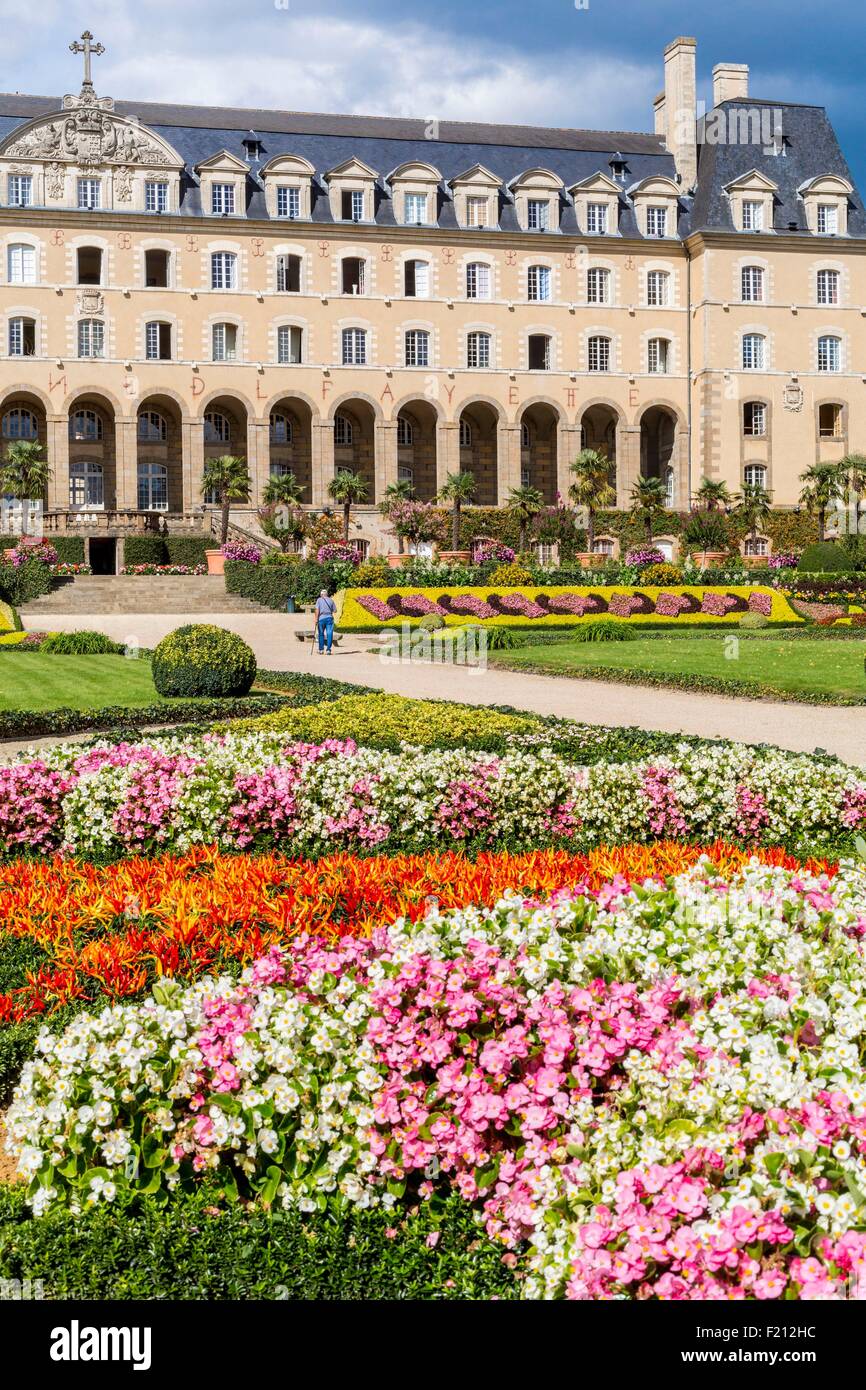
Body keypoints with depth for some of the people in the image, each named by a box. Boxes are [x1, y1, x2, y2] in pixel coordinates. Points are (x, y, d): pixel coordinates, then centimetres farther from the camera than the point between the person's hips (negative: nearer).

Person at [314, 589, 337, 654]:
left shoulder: (319, 600, 3)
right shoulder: (331, 600, 8)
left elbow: (317, 610, -8)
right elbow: (335, 610, 10)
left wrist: (316, 619, -9)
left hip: (321, 618, -1)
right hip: (329, 618, 1)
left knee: (321, 634, 12)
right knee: (329, 634, 0)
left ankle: (321, 649, 17)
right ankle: (328, 650, -6)